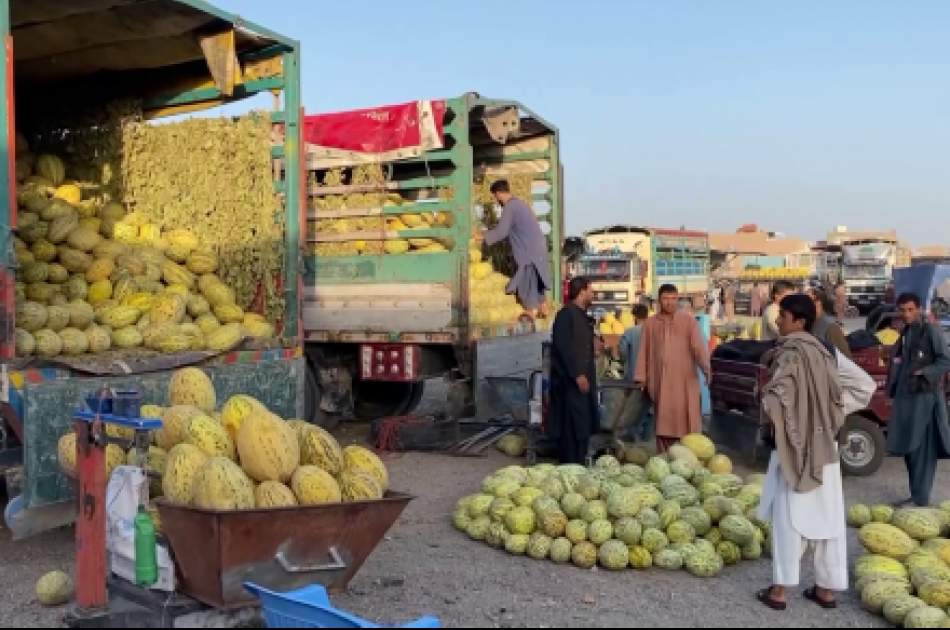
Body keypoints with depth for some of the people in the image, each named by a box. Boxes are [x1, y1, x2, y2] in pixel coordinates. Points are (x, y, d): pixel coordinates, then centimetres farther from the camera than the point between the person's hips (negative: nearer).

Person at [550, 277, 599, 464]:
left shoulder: (582, 316, 19)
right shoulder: (566, 314, -10)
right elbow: (563, 346, -18)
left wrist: (588, 376, 16)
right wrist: (577, 374, -20)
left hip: (583, 379, 10)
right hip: (570, 381, -9)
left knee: (584, 426, 11)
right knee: (572, 427, -8)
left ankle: (579, 464, 19)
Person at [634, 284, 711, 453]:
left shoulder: (688, 320, 4)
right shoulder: (650, 323, 10)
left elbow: (699, 346, -6)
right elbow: (644, 351, 10)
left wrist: (706, 368, -21)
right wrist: (641, 377, 5)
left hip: (684, 380, -2)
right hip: (660, 381, 2)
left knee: (686, 423, -2)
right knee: (663, 423, 6)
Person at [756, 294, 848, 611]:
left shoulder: (791, 353, -16)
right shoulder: (821, 352, 7)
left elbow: (776, 396, -27)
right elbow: (837, 398, 11)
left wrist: (770, 427, -9)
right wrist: (830, 430, 17)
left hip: (795, 445, -7)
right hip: (825, 446, 7)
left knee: (789, 517, 0)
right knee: (827, 517, 10)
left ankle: (780, 590, 6)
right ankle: (827, 588, 19)